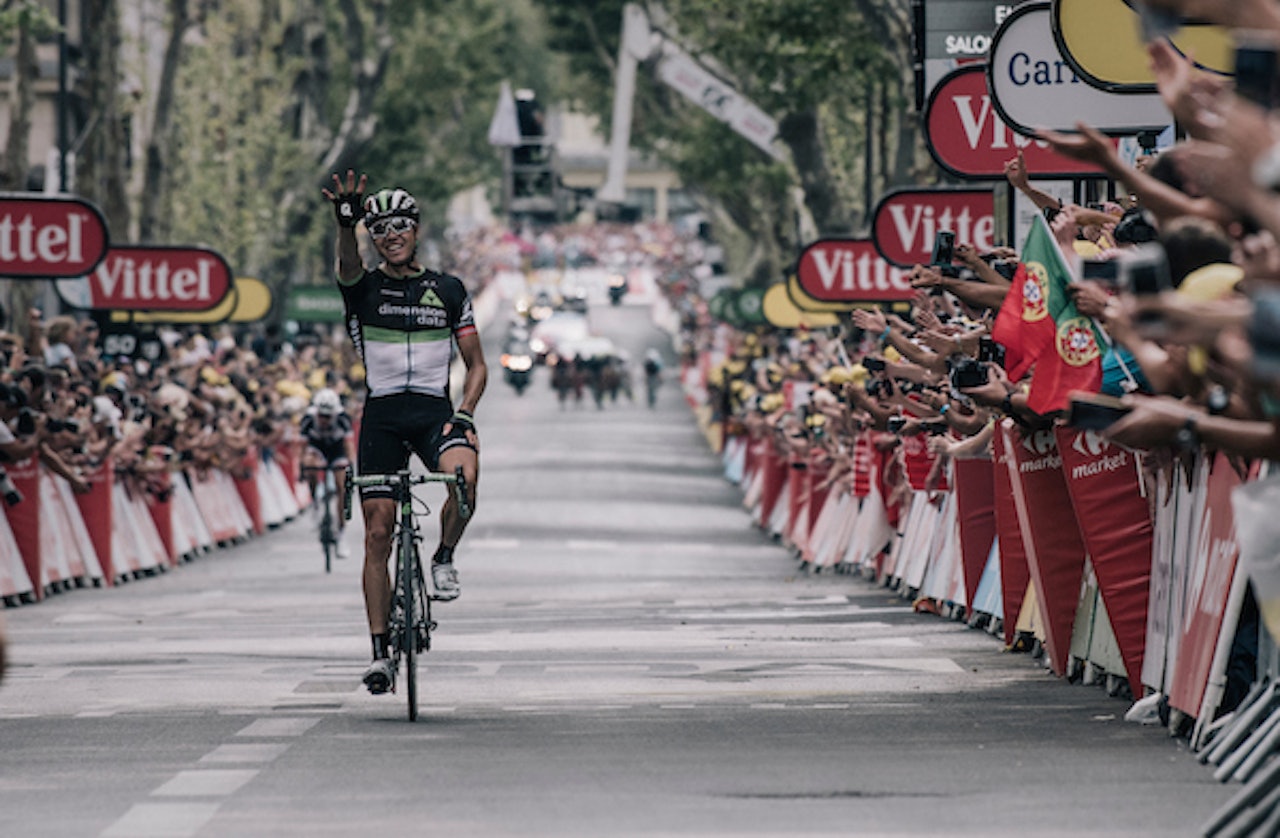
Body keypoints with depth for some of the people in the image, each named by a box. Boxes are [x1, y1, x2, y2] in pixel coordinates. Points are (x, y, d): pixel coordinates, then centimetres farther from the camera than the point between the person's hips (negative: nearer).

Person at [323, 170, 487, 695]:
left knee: (465, 474, -34)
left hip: (435, 411, 0)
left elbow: (476, 365, 9)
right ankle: (380, 654, 2)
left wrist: (464, 412, -9)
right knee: (377, 535, -4)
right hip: (382, 415, 0)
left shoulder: (448, 290, 9)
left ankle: (444, 559, -6)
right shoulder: (364, 287, 5)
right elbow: (348, 264, -21)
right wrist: (345, 223, -41)